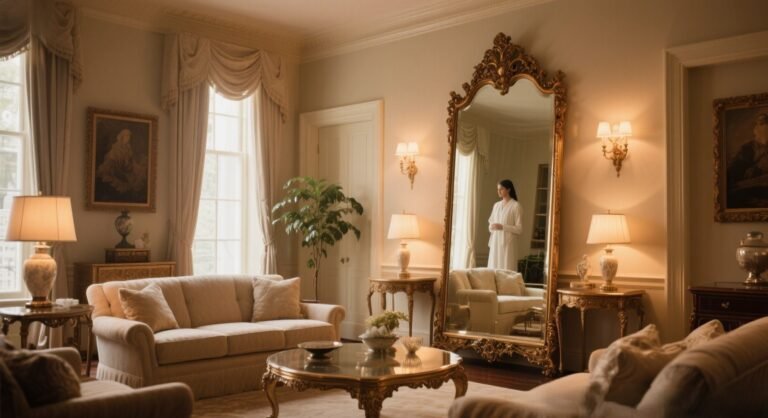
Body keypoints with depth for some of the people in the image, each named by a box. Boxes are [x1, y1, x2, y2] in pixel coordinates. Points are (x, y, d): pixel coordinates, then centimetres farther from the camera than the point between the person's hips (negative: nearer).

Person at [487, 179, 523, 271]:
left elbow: (519, 229, -9)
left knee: (507, 269, -8)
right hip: (495, 242, 6)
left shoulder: (516, 206, -6)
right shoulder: (496, 205, 12)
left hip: (508, 243, -6)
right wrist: (491, 226, -2)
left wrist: (503, 227, -20)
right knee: (493, 268, 2)